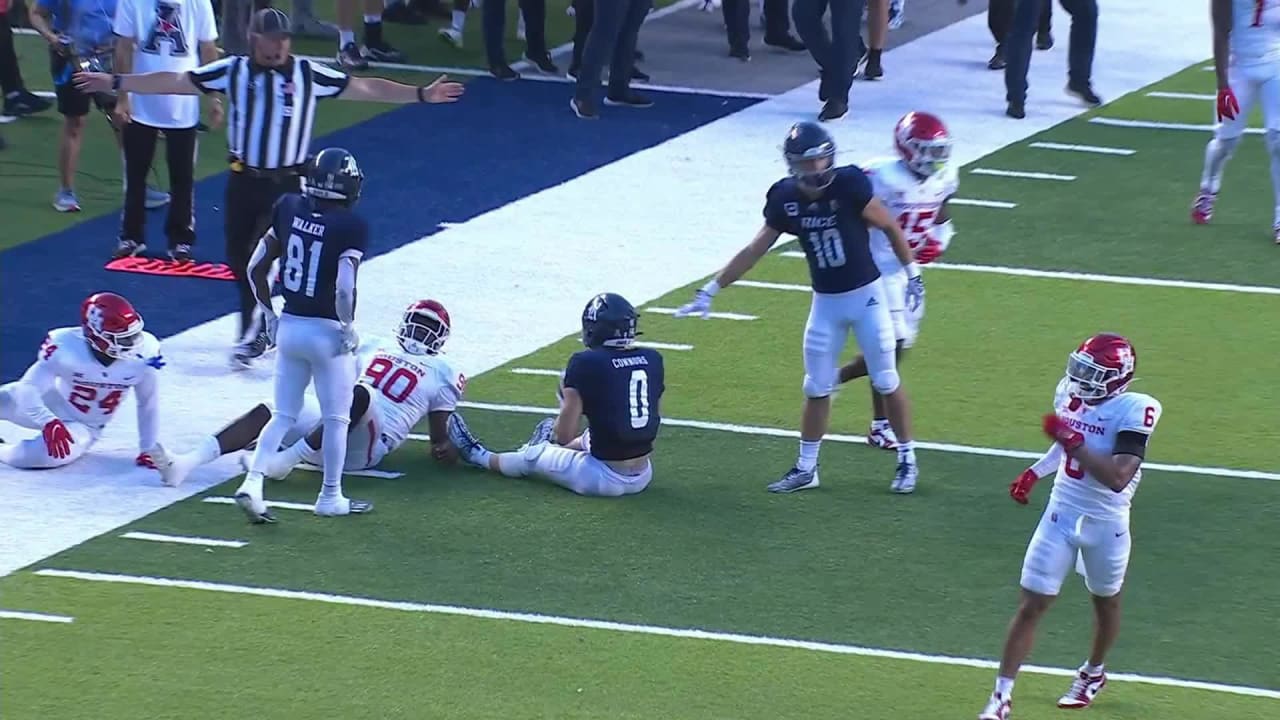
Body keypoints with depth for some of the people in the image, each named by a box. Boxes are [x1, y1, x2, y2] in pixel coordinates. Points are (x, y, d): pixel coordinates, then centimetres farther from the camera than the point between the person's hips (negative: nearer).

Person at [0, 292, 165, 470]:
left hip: (83, 428, 1)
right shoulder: (65, 347, -30)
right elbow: (28, 389, -33)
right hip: (49, 410, -1)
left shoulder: (143, 355, -22)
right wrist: (49, 423, -50)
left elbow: (148, 403, -6)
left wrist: (148, 449, -4)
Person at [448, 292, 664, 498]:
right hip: (643, 476, 5)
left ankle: (480, 457, 49)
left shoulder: (585, 363, -16)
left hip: (606, 479, -5)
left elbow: (565, 435, -12)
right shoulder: (652, 360, 1)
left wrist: (567, 395, 7)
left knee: (532, 457, 22)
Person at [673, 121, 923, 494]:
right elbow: (754, 250, 0)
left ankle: (907, 460, 17)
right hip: (826, 302, 3)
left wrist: (913, 273, -3)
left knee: (886, 381, 4)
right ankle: (806, 467, 17)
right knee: (817, 388, 7)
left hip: (866, 296, -3)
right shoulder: (786, 198, -7)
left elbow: (890, 227, -6)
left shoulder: (849, 186, -18)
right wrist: (711, 290, -1)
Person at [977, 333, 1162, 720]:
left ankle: (1093, 673, 46)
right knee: (1031, 604, -1)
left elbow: (1117, 478, -32)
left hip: (1105, 524, -4)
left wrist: (1072, 441, -33)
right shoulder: (1070, 393, -4)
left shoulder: (1133, 411, -23)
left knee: (1106, 602, 20)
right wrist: (1035, 472, 10)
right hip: (1061, 514, 4)